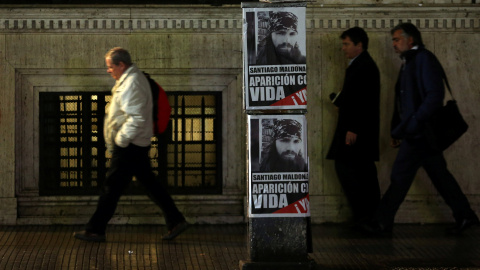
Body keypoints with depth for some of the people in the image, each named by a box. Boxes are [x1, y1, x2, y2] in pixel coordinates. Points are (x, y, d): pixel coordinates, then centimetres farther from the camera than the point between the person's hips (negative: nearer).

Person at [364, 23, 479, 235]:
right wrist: (397, 130, 16)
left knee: (401, 176, -6)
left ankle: (383, 223, -2)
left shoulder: (424, 59, -11)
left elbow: (435, 95, -20)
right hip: (418, 133, 10)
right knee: (439, 176, 11)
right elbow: (403, 102, 21)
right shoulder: (409, 63, 19)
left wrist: (412, 124, -23)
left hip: (420, 133, -10)